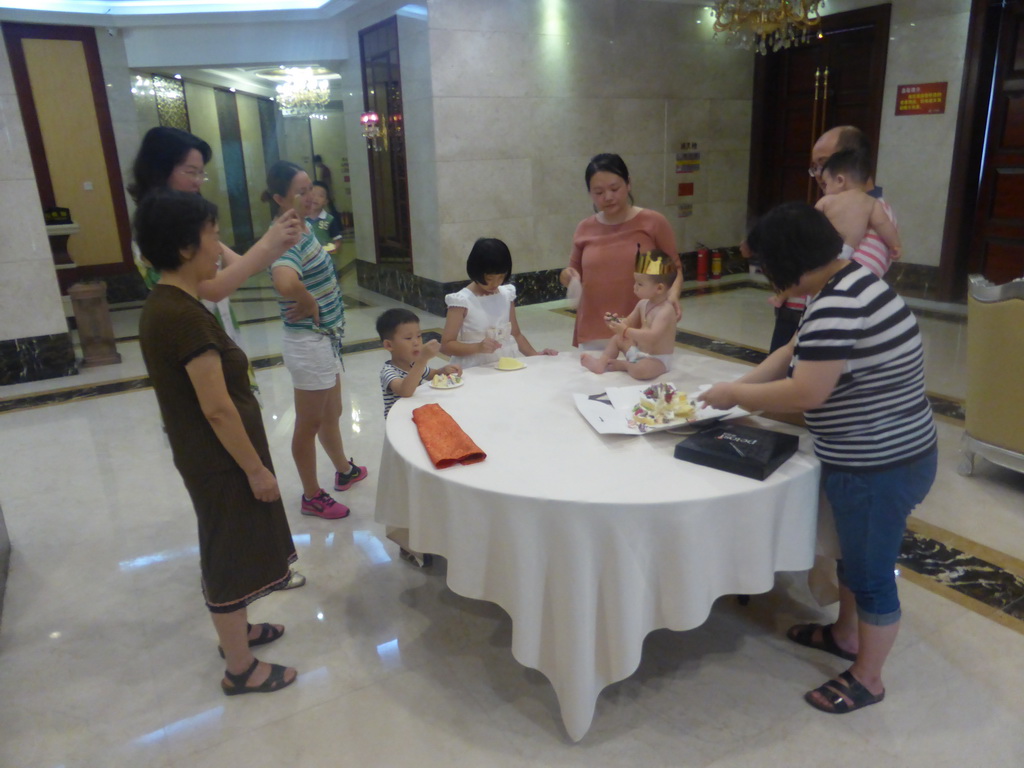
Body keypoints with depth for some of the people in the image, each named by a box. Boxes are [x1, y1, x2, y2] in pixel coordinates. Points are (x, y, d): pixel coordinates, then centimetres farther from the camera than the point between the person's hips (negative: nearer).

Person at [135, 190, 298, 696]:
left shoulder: (163, 305, 2)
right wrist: (256, 469, -19)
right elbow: (217, 409, -25)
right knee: (230, 557, 7)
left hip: (203, 455, 10)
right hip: (221, 461, -10)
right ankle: (240, 669, 27)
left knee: (230, 550, 26)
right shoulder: (186, 318, -28)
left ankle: (234, 630, 48)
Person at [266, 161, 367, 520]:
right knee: (309, 424, 9)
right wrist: (309, 304, -24)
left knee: (331, 415, 26)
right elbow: (286, 284, -43)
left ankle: (345, 471, 46)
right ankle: (312, 496, 26)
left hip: (326, 338, 9)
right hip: (309, 343, -9)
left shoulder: (303, 229, 6)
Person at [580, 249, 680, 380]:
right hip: (639, 351, 9)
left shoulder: (665, 310, -25)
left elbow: (652, 336, -36)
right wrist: (617, 321, -8)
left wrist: (626, 331, -35)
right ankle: (602, 362, -2)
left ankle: (621, 364, -7)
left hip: (657, 359, -9)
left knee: (640, 370, -36)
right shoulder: (643, 304, 3)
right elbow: (630, 322, 14)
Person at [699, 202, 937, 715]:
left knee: (871, 573, 9)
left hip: (879, 467, -10)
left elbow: (805, 393, -30)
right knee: (852, 552, 27)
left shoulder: (836, 306, -28)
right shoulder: (849, 281, 5)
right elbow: (795, 352, 11)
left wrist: (734, 394, -16)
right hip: (877, 457, 10)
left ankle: (867, 679, 31)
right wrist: (740, 387, 3)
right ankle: (845, 635, 49)